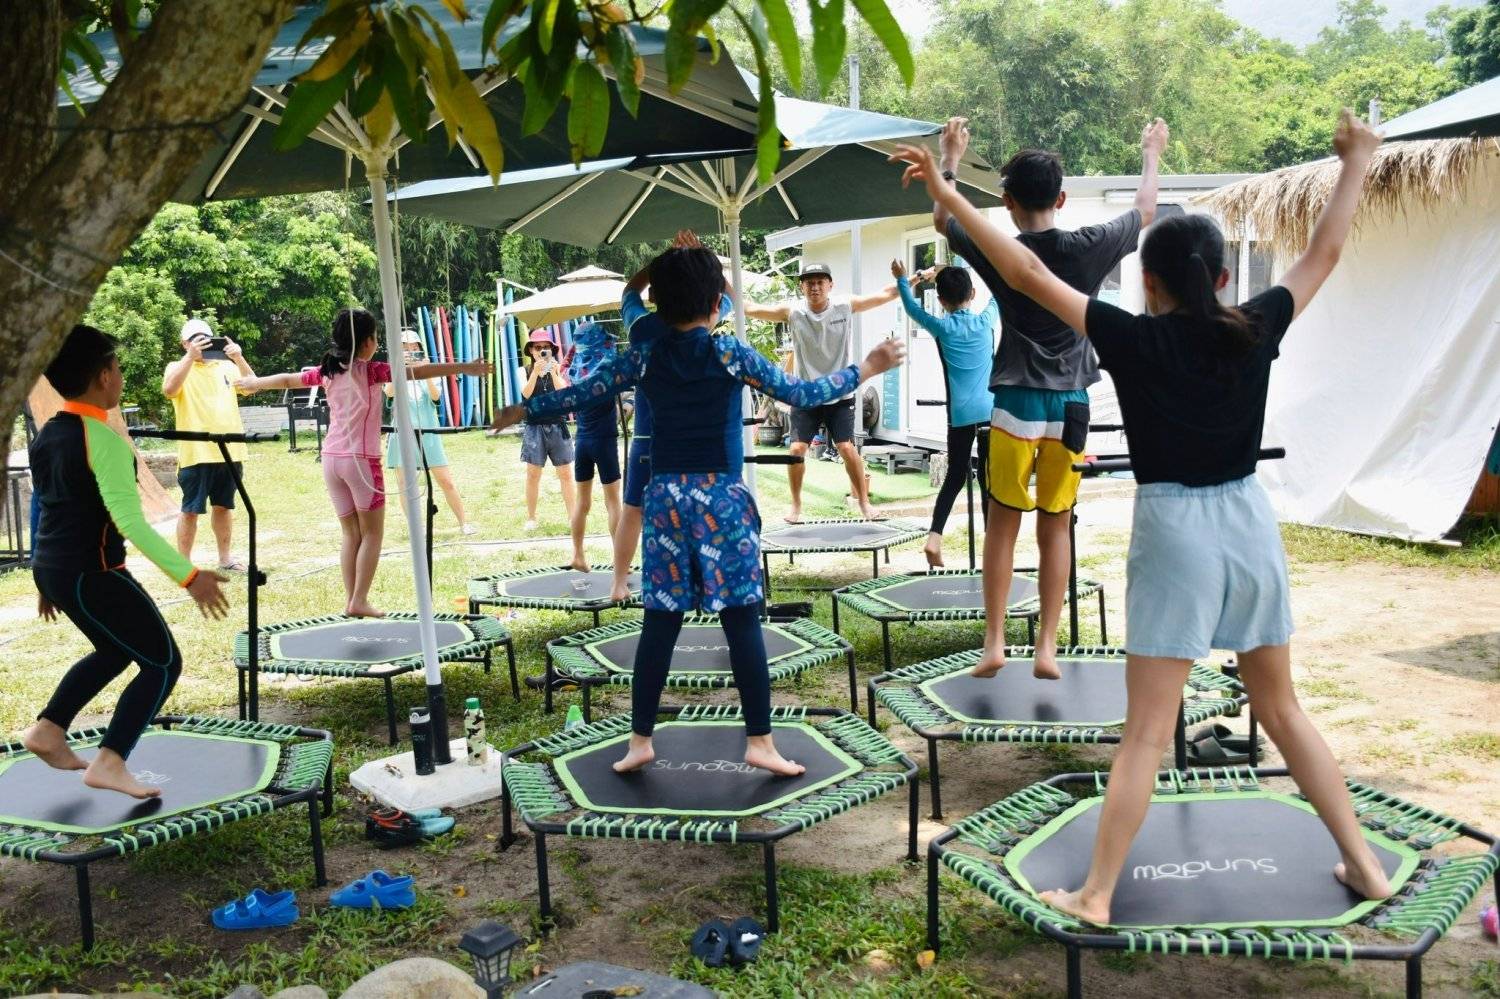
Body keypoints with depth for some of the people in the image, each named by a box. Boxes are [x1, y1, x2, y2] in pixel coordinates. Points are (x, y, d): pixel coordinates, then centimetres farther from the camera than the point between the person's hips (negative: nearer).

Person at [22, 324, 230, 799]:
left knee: (116, 651, 28)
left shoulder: (45, 436, 9)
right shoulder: (102, 439, -18)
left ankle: (48, 729, 27)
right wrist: (189, 576, -26)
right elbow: (129, 521, -25)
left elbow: (49, 508, 17)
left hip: (51, 567, 9)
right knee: (163, 661, 0)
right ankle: (109, 763, -7)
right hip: (92, 573, -9)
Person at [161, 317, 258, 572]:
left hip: (230, 451, 4)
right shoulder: (178, 367, 1)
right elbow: (168, 389, -19)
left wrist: (239, 358, -14)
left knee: (223, 506, 15)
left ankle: (225, 558, 26)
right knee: (191, 510, -1)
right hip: (196, 453, -4)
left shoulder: (226, 367, 12)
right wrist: (191, 357, -25)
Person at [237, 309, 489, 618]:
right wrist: (464, 368, -20)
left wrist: (255, 383, 42)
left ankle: (350, 599, 11)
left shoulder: (327, 371, 8)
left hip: (331, 459, 6)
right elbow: (416, 371, -18)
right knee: (372, 533, 4)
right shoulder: (370, 370, -9)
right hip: (361, 459, -6)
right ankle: (359, 601, -2)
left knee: (350, 533, 13)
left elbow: (287, 379, 23)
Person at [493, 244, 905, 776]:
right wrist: (865, 370, 11)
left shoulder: (644, 357, 4)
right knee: (742, 619, 1)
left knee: (660, 622, 8)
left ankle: (640, 741, 14)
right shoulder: (730, 353, -4)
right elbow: (801, 394, -1)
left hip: (665, 496, 3)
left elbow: (580, 394, 10)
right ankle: (760, 741, 5)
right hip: (722, 496, -3)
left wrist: (522, 409, 26)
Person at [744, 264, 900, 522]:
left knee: (846, 448, -6)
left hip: (840, 395, -1)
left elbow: (885, 294, -6)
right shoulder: (792, 311, -9)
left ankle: (864, 502, 13)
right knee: (797, 449, -6)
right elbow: (750, 308, -8)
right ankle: (796, 505, 15)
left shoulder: (846, 306, -8)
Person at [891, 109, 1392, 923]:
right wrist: (1357, 163, 28)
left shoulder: (1133, 339, -10)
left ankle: (1096, 895, 5)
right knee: (1281, 710, 20)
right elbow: (1323, 253, 15)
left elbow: (1027, 274, -11)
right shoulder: (1254, 332, -1)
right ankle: (1362, 864, 29)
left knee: (1146, 734, 0)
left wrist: (946, 194, -9)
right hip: (1249, 523, 4)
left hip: (1173, 529, -4)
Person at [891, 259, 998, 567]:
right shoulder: (986, 321, 3)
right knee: (990, 479, 4)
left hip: (960, 415, 0)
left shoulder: (942, 327, 2)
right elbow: (998, 297, 24)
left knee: (954, 476, 11)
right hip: (990, 412, 0)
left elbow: (912, 308, 20)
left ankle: (934, 537, -4)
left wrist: (903, 280, 34)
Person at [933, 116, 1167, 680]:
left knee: (1002, 525, 7)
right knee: (1056, 528, 7)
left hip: (1015, 403, -1)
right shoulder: (1088, 248, -3)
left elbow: (942, 218, 15)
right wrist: (1151, 155, 34)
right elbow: (1145, 212, 18)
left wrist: (951, 158, 30)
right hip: (1070, 405, 1)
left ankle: (995, 644, 6)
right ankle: (1047, 647, 9)